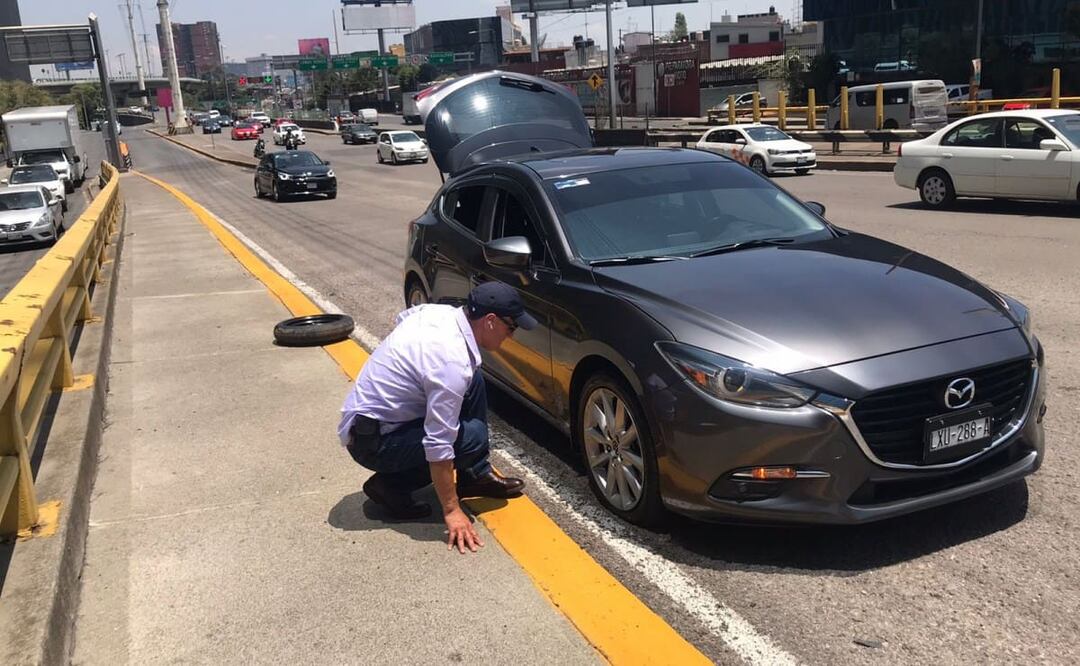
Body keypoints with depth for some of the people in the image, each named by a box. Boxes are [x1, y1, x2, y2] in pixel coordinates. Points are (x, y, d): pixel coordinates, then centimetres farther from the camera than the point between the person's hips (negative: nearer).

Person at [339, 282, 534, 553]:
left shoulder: (438, 310, -4)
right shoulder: (452, 363, -30)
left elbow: (402, 318, 23)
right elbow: (438, 445, -29)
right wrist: (451, 511, -22)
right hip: (372, 441, -9)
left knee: (473, 381, 5)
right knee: (473, 437, -19)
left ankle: (476, 476, 13)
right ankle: (390, 485, -3)